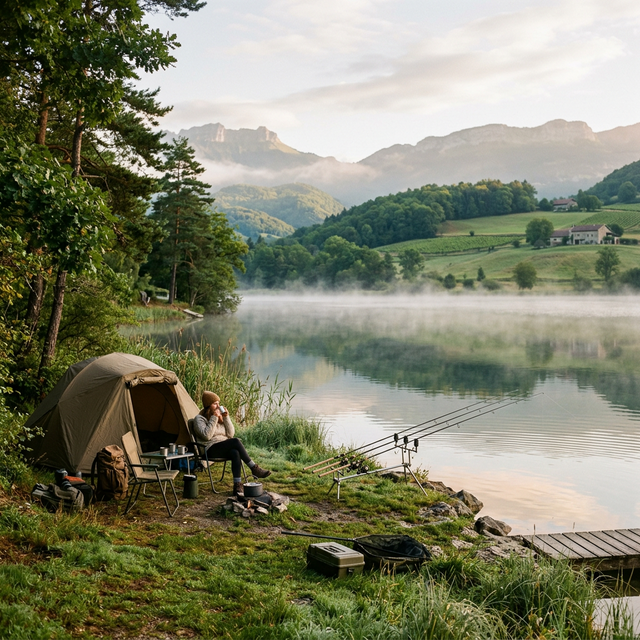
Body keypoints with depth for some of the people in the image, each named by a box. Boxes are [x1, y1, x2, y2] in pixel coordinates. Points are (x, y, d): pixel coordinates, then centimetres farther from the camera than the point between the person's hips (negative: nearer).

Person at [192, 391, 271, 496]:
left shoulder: (220, 416, 18)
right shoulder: (199, 419, 0)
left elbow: (231, 434, 10)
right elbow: (206, 436, -18)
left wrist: (226, 418, 0)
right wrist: (214, 418, -16)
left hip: (225, 447, 6)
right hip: (211, 450, -6)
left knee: (235, 453, -33)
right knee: (236, 441, -30)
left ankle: (237, 485, -37)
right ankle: (254, 469, -25)